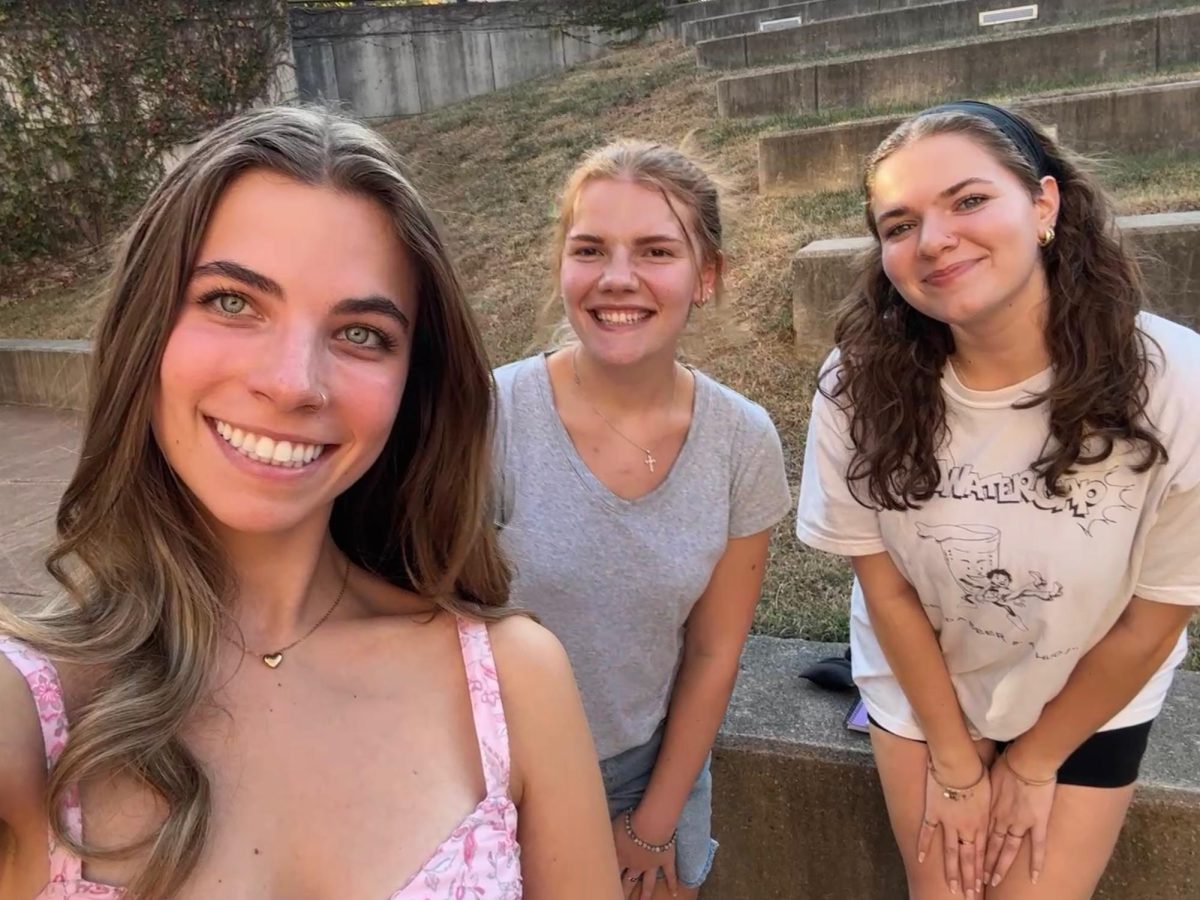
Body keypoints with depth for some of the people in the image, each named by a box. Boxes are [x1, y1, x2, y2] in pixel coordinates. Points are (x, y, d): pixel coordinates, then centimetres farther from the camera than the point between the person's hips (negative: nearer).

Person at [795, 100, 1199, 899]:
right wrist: (955, 759, -4)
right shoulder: (861, 385, -24)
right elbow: (884, 583, -12)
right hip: (921, 691, 1)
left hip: (1090, 706, -1)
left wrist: (1032, 763, -4)